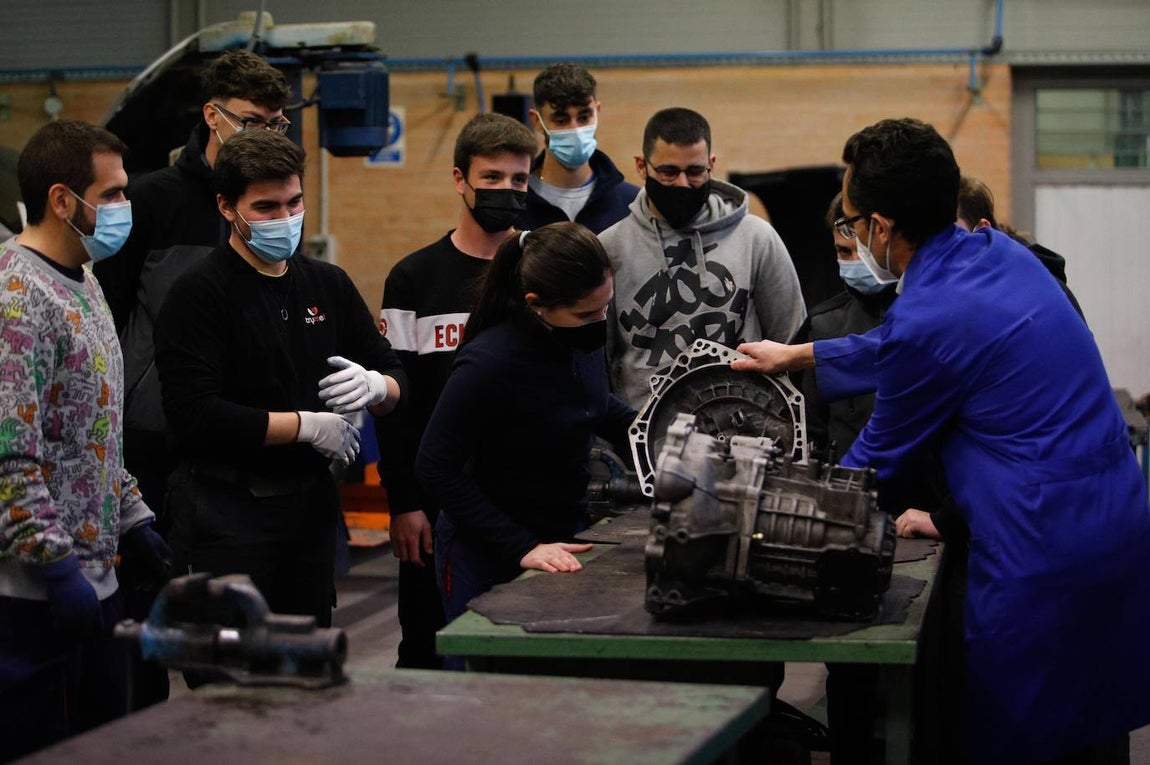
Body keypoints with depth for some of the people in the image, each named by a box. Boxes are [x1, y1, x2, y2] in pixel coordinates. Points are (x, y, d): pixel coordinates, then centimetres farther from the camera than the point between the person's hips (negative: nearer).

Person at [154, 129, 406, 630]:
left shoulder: (328, 284, 11)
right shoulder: (199, 293, -9)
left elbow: (396, 378, 16)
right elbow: (194, 416, -18)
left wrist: (375, 386, -9)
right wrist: (307, 425, -13)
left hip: (311, 500, 6)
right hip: (226, 508, -6)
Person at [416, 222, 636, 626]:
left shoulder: (584, 337, -8)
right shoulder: (490, 362, -27)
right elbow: (435, 468, -21)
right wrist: (521, 548, -23)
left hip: (562, 540, 6)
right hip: (487, 561, -6)